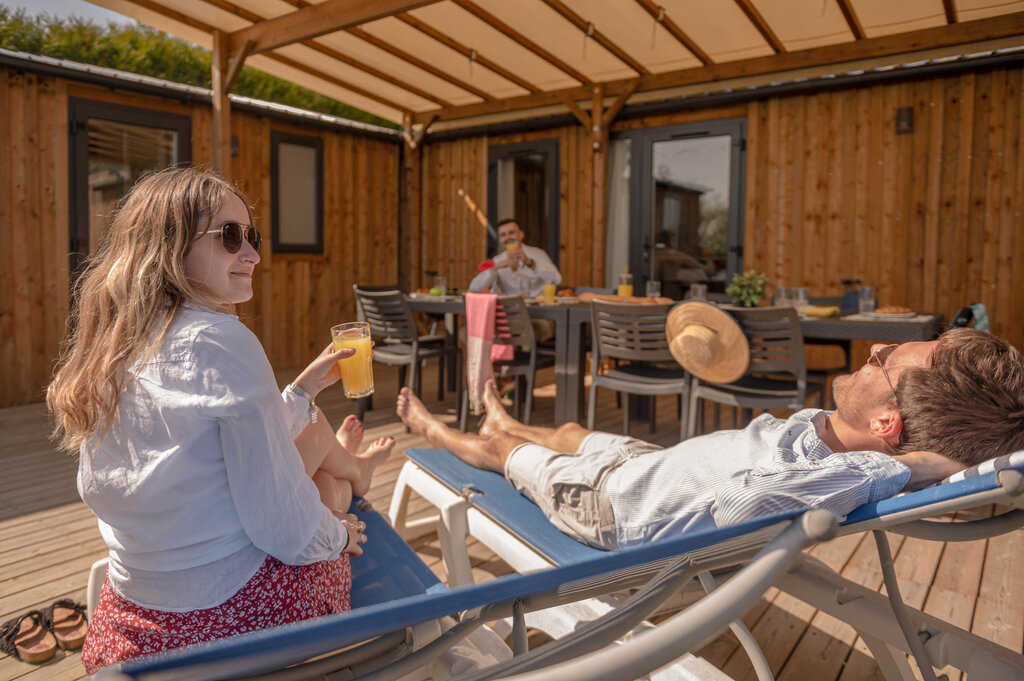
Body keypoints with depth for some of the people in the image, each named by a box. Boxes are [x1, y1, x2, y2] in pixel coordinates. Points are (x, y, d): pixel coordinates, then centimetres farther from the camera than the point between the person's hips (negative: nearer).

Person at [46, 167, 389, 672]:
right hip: (242, 607, -7)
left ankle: (348, 468, 53)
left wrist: (304, 386, 14)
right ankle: (352, 475, 50)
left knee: (309, 421, 22)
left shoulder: (112, 346, 1)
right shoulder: (220, 340, -26)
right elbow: (284, 525, -24)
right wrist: (338, 535, -4)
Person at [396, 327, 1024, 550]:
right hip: (657, 456, 6)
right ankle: (503, 421, 66)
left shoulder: (823, 484, -43)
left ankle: (434, 429, 53)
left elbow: (736, 503, -58)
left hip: (611, 502, -6)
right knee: (568, 431, 32)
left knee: (501, 449, 20)